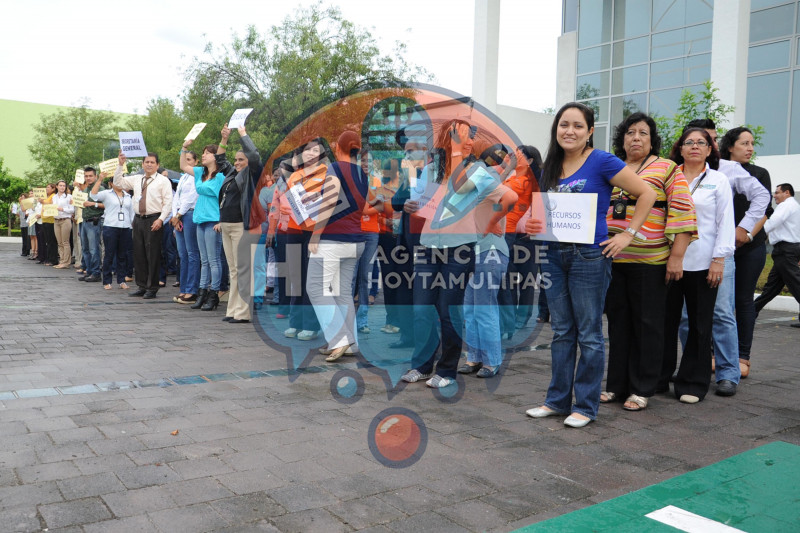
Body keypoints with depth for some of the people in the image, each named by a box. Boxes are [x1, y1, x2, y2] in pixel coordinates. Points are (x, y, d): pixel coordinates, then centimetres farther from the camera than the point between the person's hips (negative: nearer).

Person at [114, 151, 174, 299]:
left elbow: (168, 202, -7)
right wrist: (120, 165, 6)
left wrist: (160, 219, -16)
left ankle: (152, 288, 4)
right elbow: (118, 182, 16)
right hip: (138, 219, 6)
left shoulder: (163, 181, -1)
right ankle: (142, 286, 18)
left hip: (154, 221, -6)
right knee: (138, 254, 9)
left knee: (153, 255, -4)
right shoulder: (136, 179, 16)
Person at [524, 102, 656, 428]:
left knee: (589, 335, 3)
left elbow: (647, 193, -7)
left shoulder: (602, 162, -8)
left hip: (590, 257, -6)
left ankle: (585, 406, 15)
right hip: (555, 256, 6)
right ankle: (558, 400, 24)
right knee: (561, 332, 13)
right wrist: (531, 225, 0)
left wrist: (628, 235, -10)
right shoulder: (550, 167, 10)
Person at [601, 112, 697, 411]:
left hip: (650, 262, -4)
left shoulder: (667, 170, 1)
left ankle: (642, 389, 13)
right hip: (612, 259, 5)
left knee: (646, 325, 3)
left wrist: (677, 257, -13)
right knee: (618, 322, 10)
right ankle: (617, 384, 20)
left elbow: (682, 213, -6)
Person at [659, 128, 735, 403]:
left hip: (703, 264, -1)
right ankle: (657, 378, 16)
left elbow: (725, 222, 1)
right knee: (666, 320, 5)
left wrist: (719, 259, -7)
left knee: (699, 324, 5)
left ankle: (692, 383, 15)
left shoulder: (718, 180, 6)